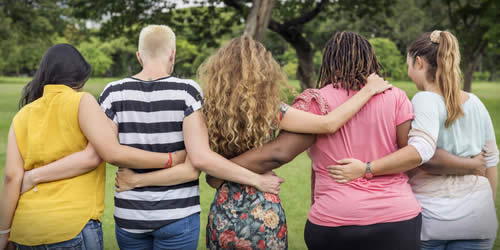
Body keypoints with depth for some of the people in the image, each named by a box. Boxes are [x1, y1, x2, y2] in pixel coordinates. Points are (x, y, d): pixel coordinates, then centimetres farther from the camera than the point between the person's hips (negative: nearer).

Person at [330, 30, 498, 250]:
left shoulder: (426, 100, -14)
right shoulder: (476, 104, 5)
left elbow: (421, 150, -31)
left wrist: (366, 169, -32)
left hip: (430, 216, -5)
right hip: (477, 216, 5)